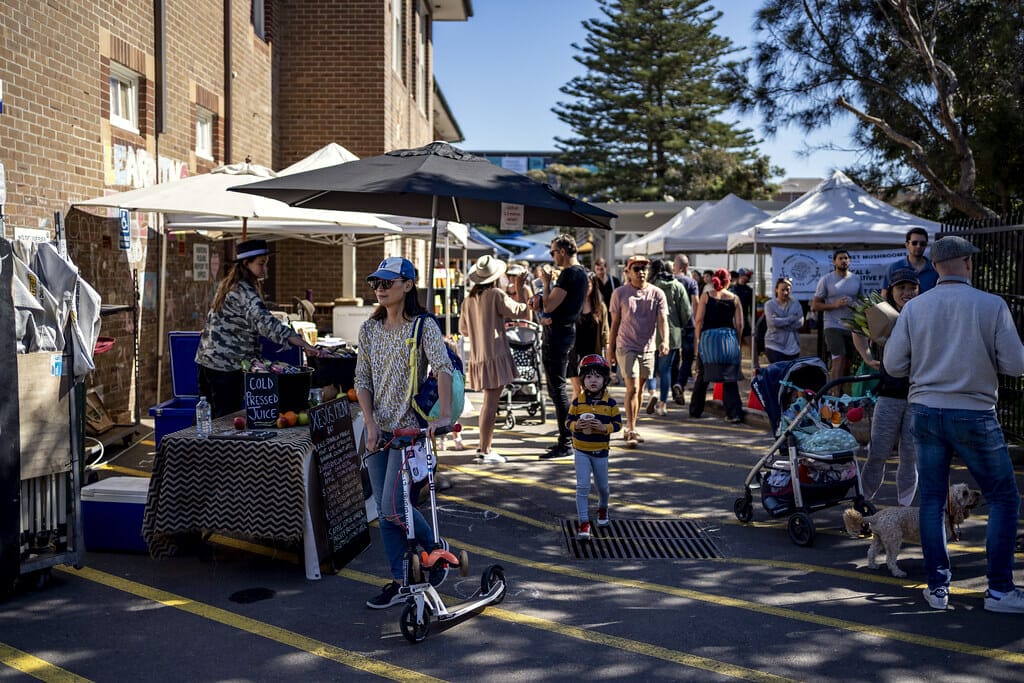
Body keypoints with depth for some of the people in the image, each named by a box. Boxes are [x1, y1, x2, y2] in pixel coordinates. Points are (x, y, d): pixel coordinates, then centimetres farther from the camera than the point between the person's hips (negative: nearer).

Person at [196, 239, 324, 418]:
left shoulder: (228, 285, 11)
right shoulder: (244, 292, -18)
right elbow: (266, 322, -31)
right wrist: (305, 345, -38)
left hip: (207, 359, 9)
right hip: (226, 364, -9)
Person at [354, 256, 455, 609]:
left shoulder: (423, 326, -9)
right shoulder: (370, 329, 6)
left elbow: (443, 368, -23)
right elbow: (362, 380, 6)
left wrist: (445, 416, -36)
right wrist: (371, 423, -8)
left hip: (410, 429, -6)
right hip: (378, 430, 6)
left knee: (393, 506, -12)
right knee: (384, 511, 8)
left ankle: (437, 549, 15)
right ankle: (399, 583, 19)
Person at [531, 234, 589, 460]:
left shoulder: (569, 274, -17)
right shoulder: (580, 272, 15)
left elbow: (549, 306, -20)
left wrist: (546, 283, -7)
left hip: (557, 333, -11)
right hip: (566, 331, 11)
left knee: (557, 389, -7)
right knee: (557, 388, 17)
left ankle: (565, 444, -5)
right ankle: (567, 439, 23)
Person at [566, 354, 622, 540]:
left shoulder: (610, 403, -7)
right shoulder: (578, 401, -7)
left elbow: (618, 423, -4)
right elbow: (569, 421, -1)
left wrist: (604, 427, -22)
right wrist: (576, 425, -23)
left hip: (601, 451, 1)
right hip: (581, 450, -1)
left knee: (602, 485, 17)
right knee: (582, 487, -7)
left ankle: (603, 508, 49)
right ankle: (584, 523, -1)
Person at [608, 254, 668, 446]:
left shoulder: (657, 294, 1)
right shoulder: (620, 293, -3)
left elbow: (662, 320, -7)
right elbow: (615, 323, 3)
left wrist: (664, 341, -24)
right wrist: (610, 347, 4)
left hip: (647, 348, 3)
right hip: (626, 347, -3)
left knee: (638, 390, 11)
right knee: (632, 389, -11)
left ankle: (629, 428, 22)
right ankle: (631, 431, -9)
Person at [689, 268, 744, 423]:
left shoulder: (706, 296, 1)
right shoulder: (734, 298, 4)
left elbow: (698, 320, -3)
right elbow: (739, 324, 2)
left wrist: (698, 339, 5)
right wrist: (736, 341, 13)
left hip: (709, 337, 0)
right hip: (729, 338, 1)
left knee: (702, 377, 10)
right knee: (730, 378, 4)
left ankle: (695, 410, 18)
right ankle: (734, 413, 0)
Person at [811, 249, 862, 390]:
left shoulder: (856, 279, 11)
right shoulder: (826, 279, 0)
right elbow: (814, 306, -1)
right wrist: (835, 304, -16)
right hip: (833, 326, -5)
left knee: (848, 363, 9)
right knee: (839, 360, -16)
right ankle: (837, 394, -18)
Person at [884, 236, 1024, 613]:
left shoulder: (914, 307, -1)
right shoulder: (992, 305, -9)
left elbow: (893, 365, -1)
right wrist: (982, 359, 11)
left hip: (925, 412, 3)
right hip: (974, 415, -3)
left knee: (931, 499, 11)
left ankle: (937, 587, 14)